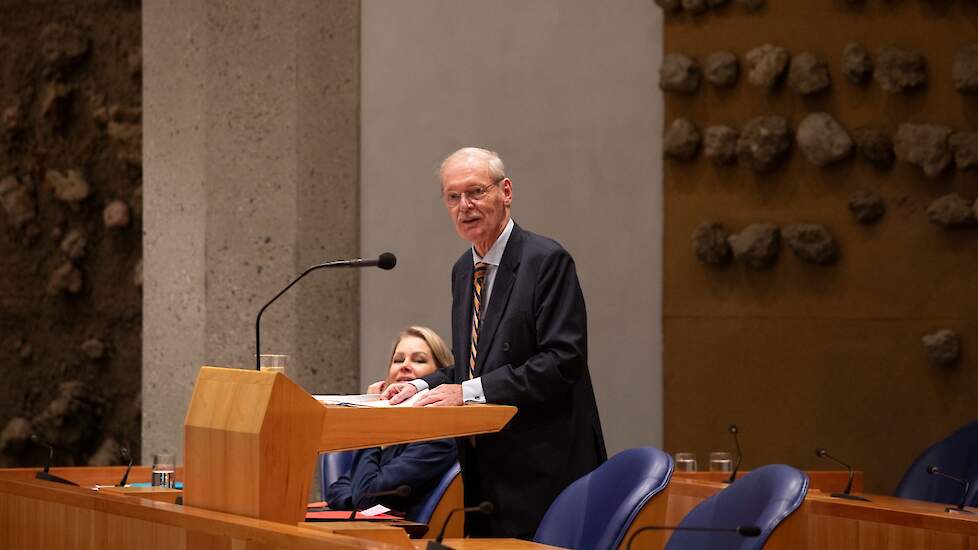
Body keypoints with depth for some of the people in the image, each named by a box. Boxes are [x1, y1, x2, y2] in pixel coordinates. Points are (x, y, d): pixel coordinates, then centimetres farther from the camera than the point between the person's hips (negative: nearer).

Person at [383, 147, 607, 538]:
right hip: (485, 472, 8)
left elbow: (561, 360, -18)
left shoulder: (547, 260, -10)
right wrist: (423, 386, 3)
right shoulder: (463, 271, 16)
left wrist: (468, 392, -20)